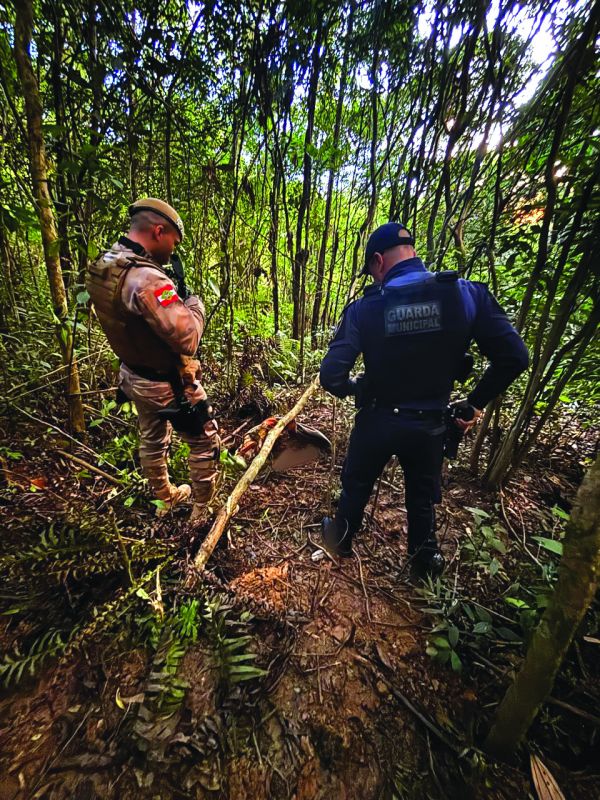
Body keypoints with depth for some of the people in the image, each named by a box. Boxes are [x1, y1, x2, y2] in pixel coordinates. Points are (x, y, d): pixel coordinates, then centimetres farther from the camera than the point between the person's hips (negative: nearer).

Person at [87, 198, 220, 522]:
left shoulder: (101, 267, 0)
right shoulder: (146, 279, -29)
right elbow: (188, 339, -32)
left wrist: (173, 295, 4)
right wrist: (195, 303, -14)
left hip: (133, 376, 9)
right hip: (169, 384, -9)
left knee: (152, 439, 24)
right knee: (205, 441, 11)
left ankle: (165, 498, 47)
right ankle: (203, 509, 27)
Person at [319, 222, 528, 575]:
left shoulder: (363, 309, -16)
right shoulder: (468, 294, -11)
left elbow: (331, 376, -19)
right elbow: (515, 357, -10)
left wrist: (356, 388, 3)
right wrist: (475, 404, 2)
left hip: (378, 421, -1)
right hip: (430, 424, 2)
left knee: (356, 486, 24)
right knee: (423, 496, 26)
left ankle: (340, 540, 48)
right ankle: (427, 559, 48)